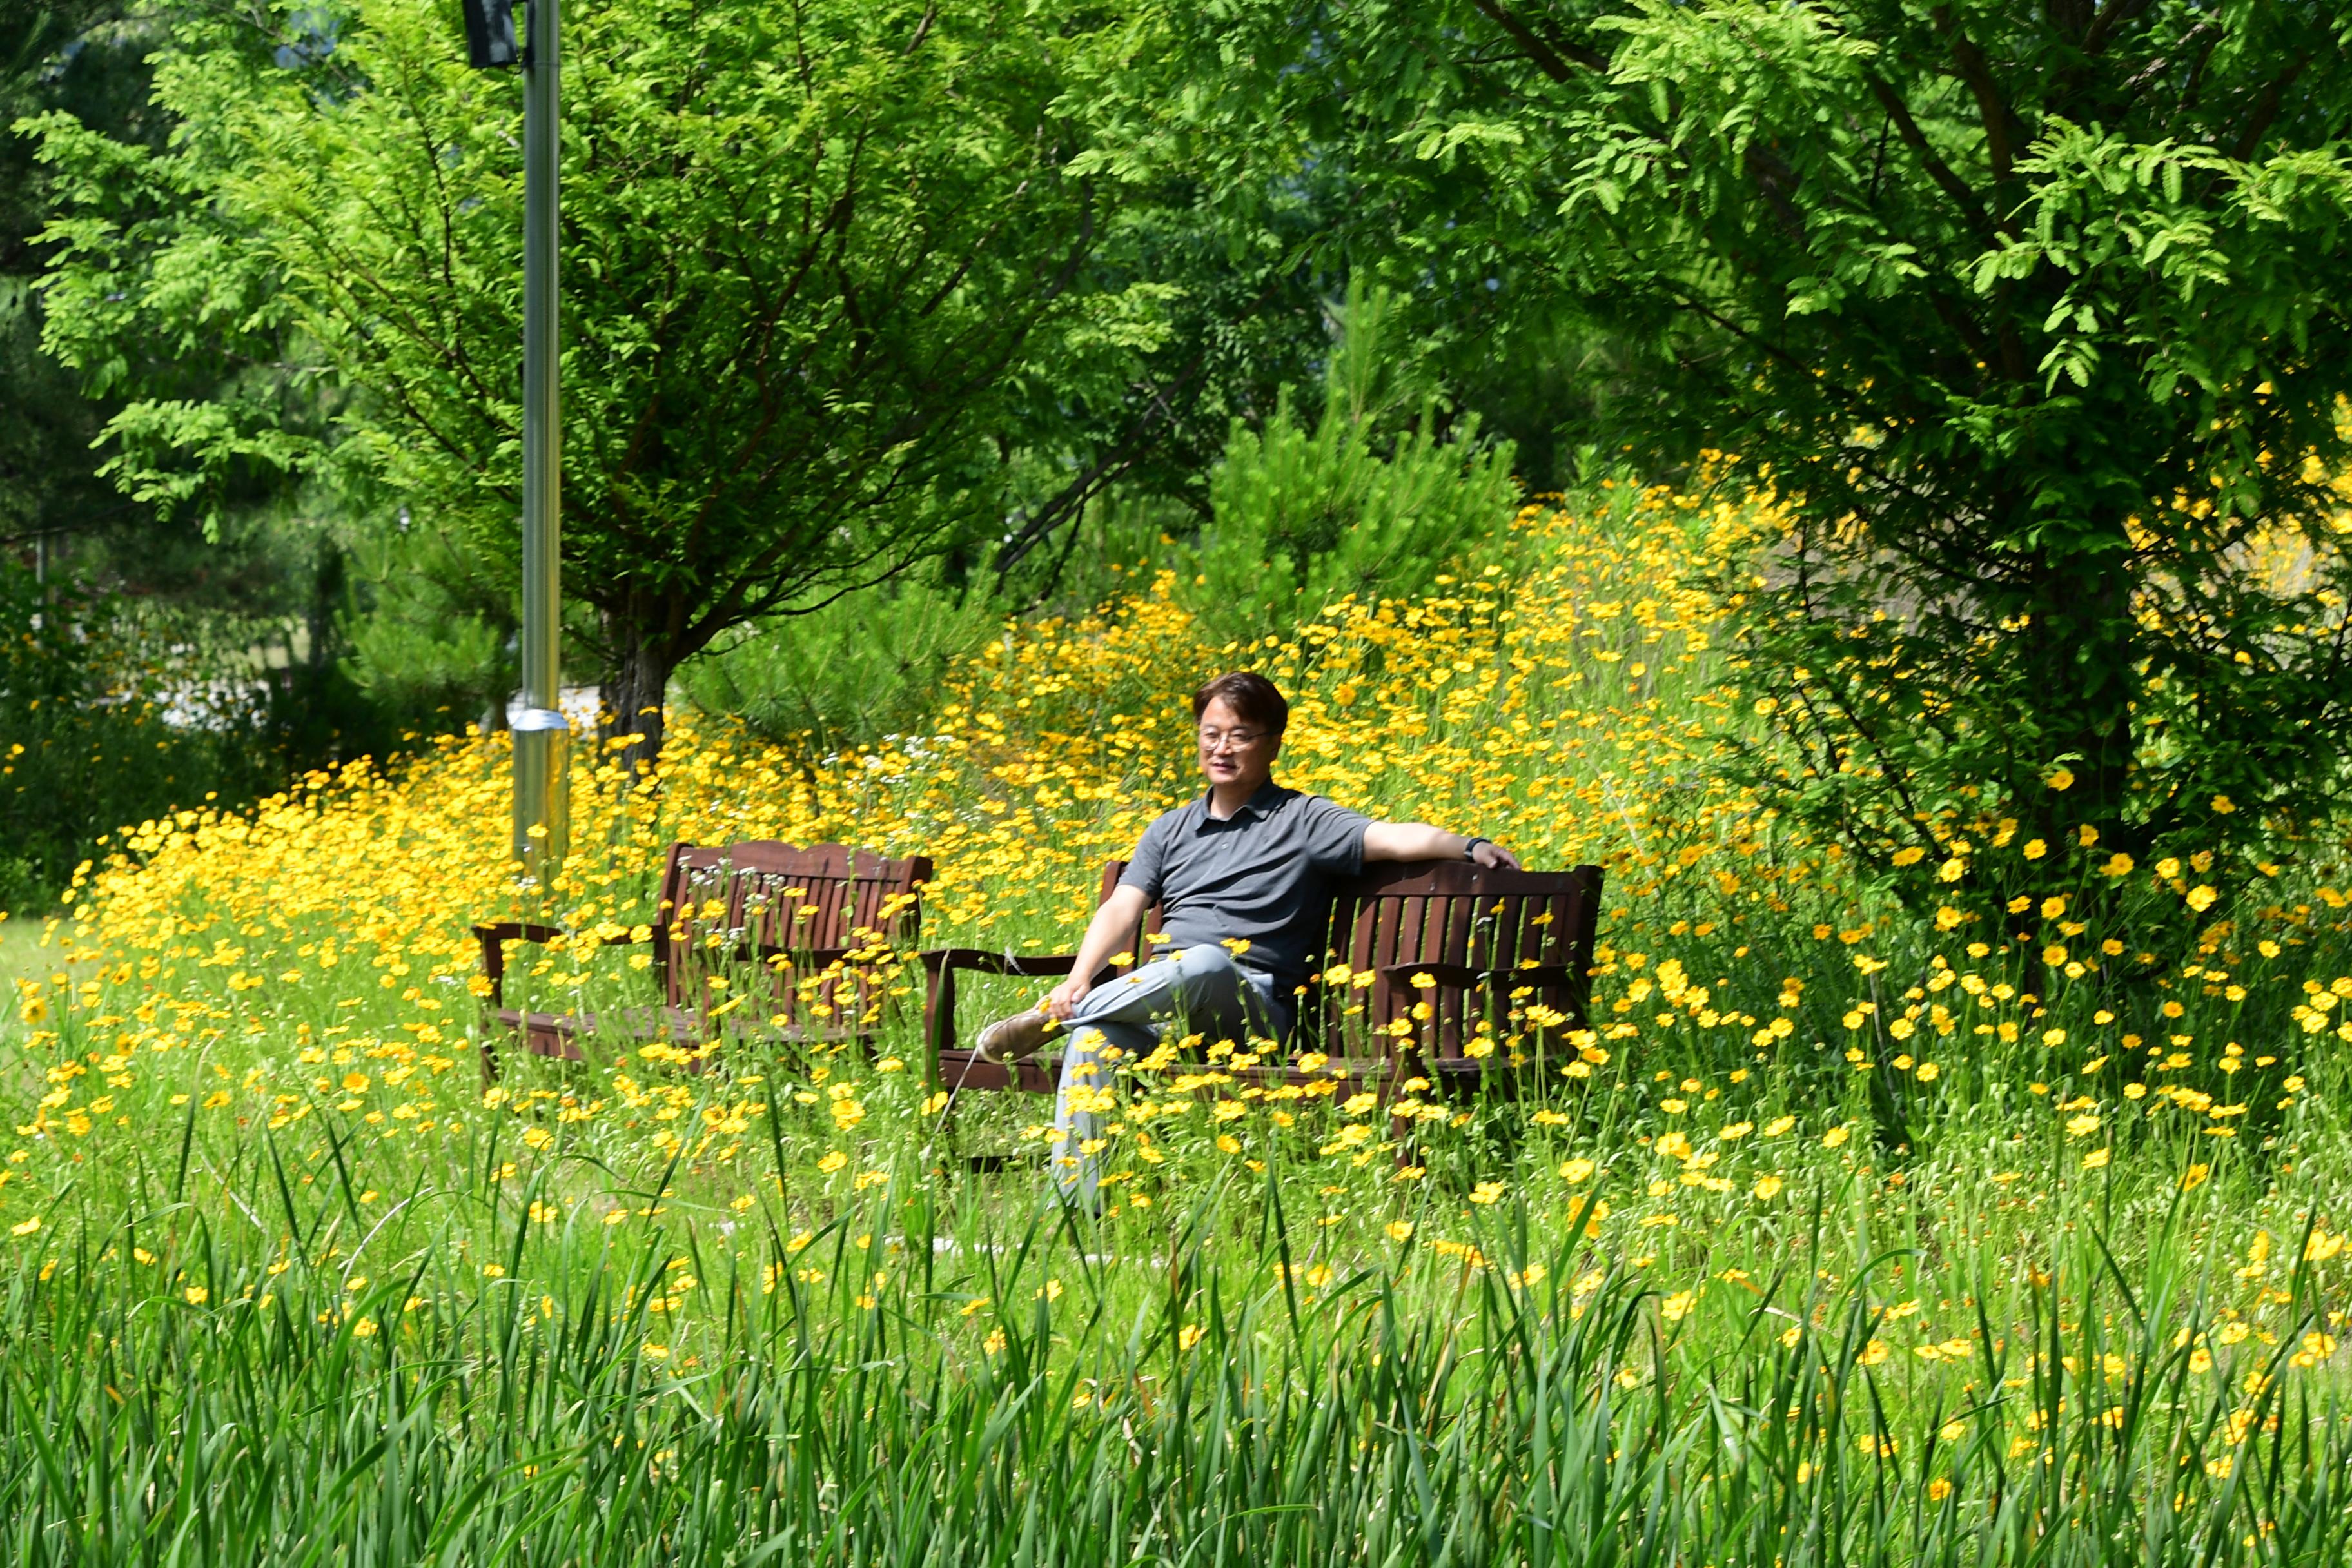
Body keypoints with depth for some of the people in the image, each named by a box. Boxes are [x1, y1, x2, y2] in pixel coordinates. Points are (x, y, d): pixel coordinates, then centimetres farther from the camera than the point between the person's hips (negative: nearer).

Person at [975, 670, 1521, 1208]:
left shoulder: (1302, 821, 11)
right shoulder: (1171, 829, 25)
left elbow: (1395, 838, -4)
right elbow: (1121, 910, 13)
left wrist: (1468, 846, -24)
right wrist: (1079, 978, -7)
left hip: (1253, 1008, -3)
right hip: (1159, 1002, 3)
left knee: (1206, 964, -39)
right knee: (1093, 1039, -32)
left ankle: (1048, 1020, -28)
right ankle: (1076, 1204, -37)